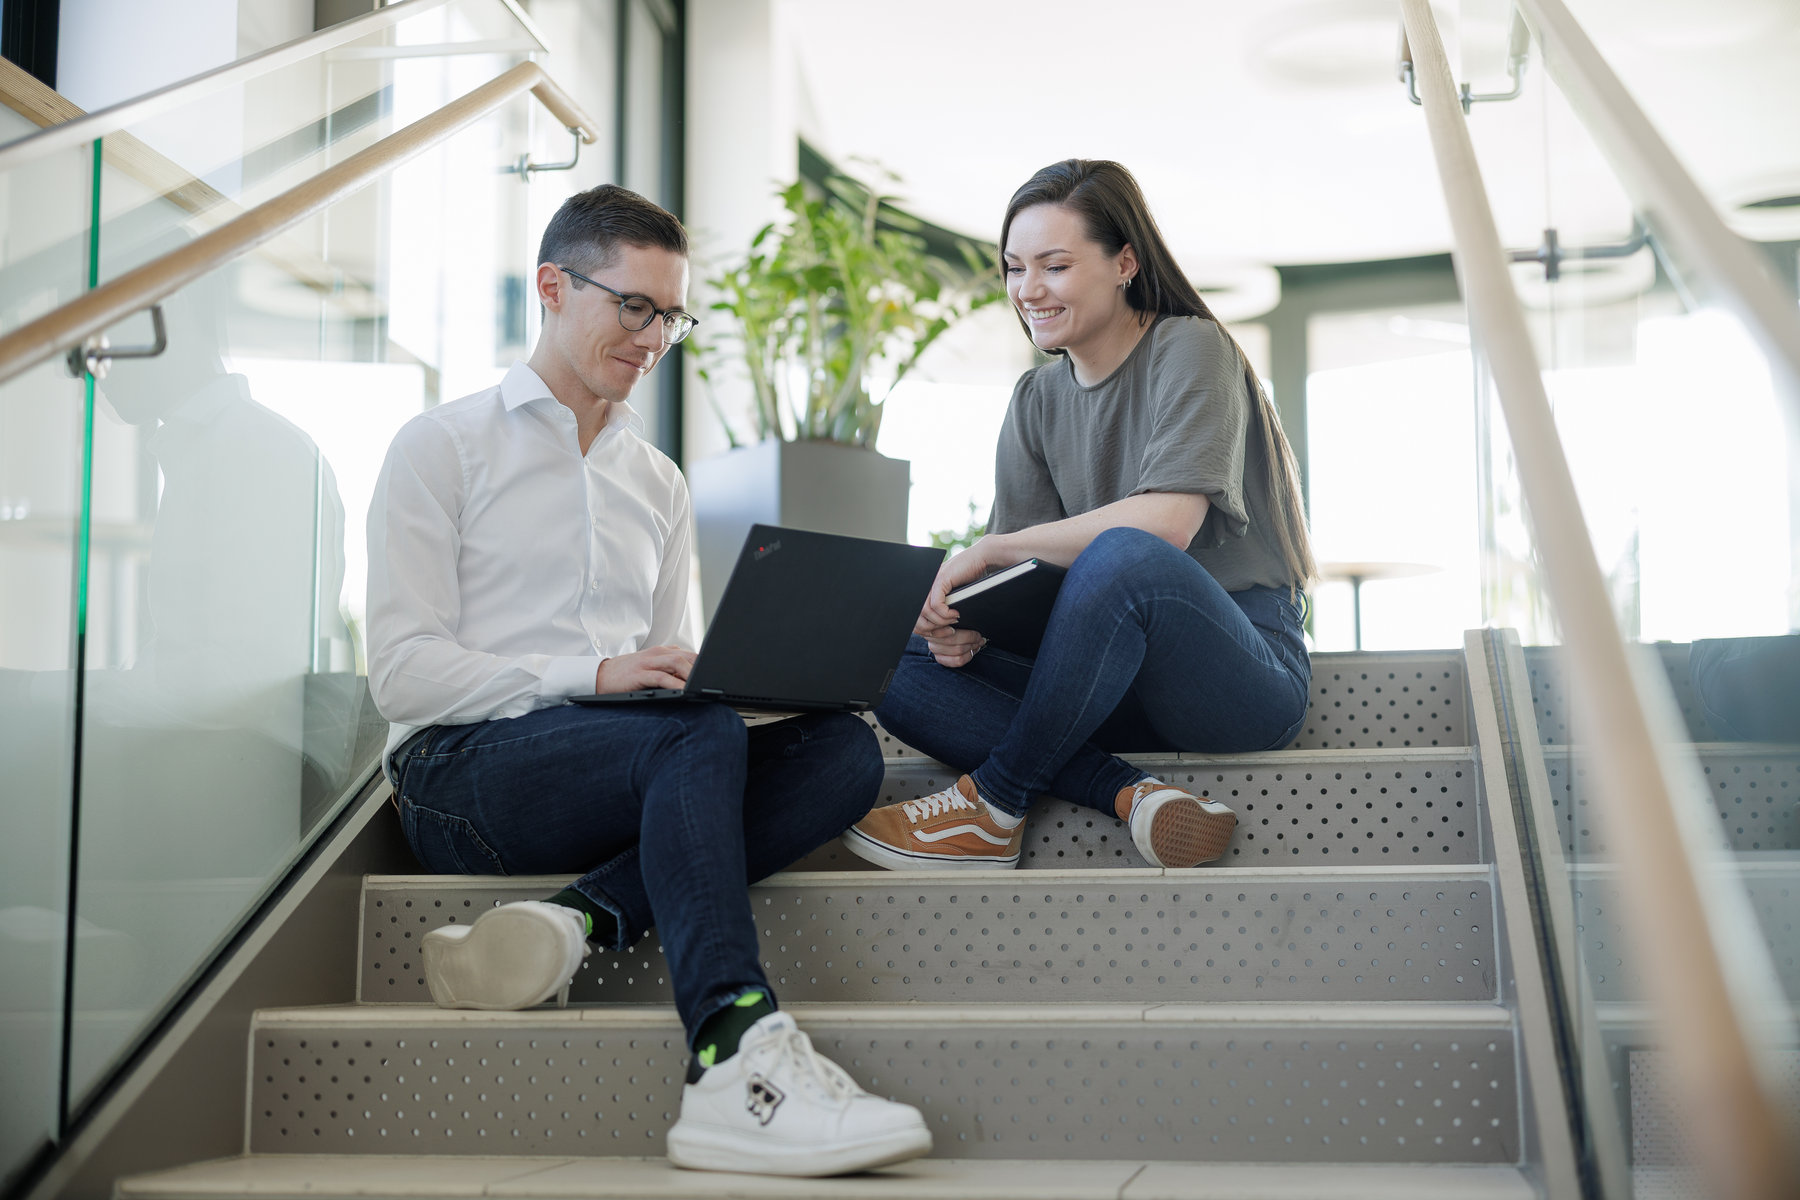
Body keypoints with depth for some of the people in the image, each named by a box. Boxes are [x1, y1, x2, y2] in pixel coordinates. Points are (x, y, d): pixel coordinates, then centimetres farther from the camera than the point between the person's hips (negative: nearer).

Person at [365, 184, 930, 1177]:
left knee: (844, 746, -22)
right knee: (698, 736, -35)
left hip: (637, 768, 5)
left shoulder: (657, 483, 25)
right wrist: (593, 676, -19)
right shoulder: (445, 445, 6)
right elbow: (403, 673, -5)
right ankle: (737, 1067, -49)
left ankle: (579, 920, -34)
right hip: (461, 772, -5)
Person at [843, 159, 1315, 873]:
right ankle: (1131, 796, -26)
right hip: (1128, 687, 7)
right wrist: (968, 619, -16)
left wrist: (990, 551, -19)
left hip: (1245, 672, -7)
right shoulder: (1037, 401, 14)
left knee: (1122, 554, -37)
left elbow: (1167, 522, -22)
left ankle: (994, 802, -21)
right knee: (905, 670, -9)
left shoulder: (1189, 351, -6)